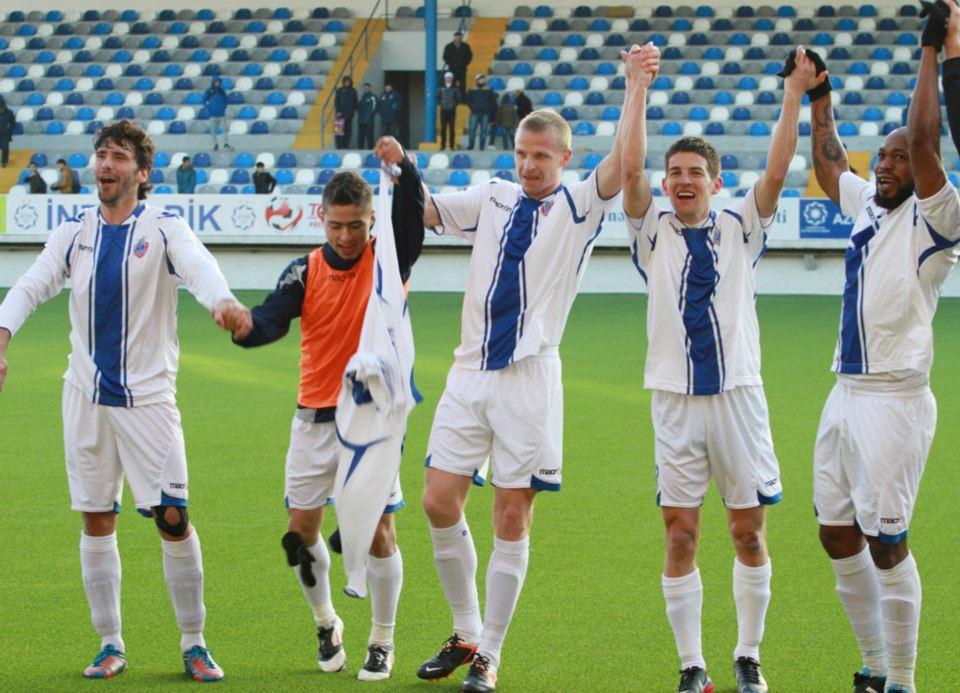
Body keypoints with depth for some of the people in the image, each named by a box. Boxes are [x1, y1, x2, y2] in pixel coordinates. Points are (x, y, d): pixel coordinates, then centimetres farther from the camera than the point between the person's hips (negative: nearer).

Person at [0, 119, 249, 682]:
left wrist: (222, 301, -47)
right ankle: (111, 646, 16)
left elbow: (198, 265, -24)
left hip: (148, 398, -3)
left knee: (172, 519, -7)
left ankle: (194, 644, 6)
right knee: (97, 522, 6)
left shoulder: (164, 228, -4)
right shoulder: (75, 233, 8)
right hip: (87, 397, 3)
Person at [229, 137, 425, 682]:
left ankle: (383, 642, 11)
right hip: (316, 418, 2)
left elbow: (413, 217, -21)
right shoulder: (306, 272, 0)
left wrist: (404, 166, -39)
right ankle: (326, 625, 29)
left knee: (380, 531, -6)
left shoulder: (389, 261, -4)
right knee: (303, 529, 5)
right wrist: (241, 325, -36)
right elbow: (269, 321, -13)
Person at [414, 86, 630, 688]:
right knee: (440, 502, 0)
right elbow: (420, 210, 17)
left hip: (529, 378, -4)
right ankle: (466, 633, 18)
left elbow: (620, 166, -15)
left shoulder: (578, 207, 2)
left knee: (513, 518, -2)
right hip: (469, 373, 4)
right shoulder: (492, 199, 14)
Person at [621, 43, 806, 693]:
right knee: (681, 536, -2)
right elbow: (631, 170, -8)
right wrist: (639, 91, -13)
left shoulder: (740, 229, 8)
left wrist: (794, 96, -13)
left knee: (749, 534, 4)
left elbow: (775, 174, -6)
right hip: (675, 400, 0)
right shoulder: (655, 232, 6)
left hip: (739, 395, 0)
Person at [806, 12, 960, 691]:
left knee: (885, 544, -8)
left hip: (894, 399, -8)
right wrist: (819, 99, 31)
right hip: (846, 395, 8)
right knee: (838, 534, 10)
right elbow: (829, 164, 33)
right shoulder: (868, 204, 14)